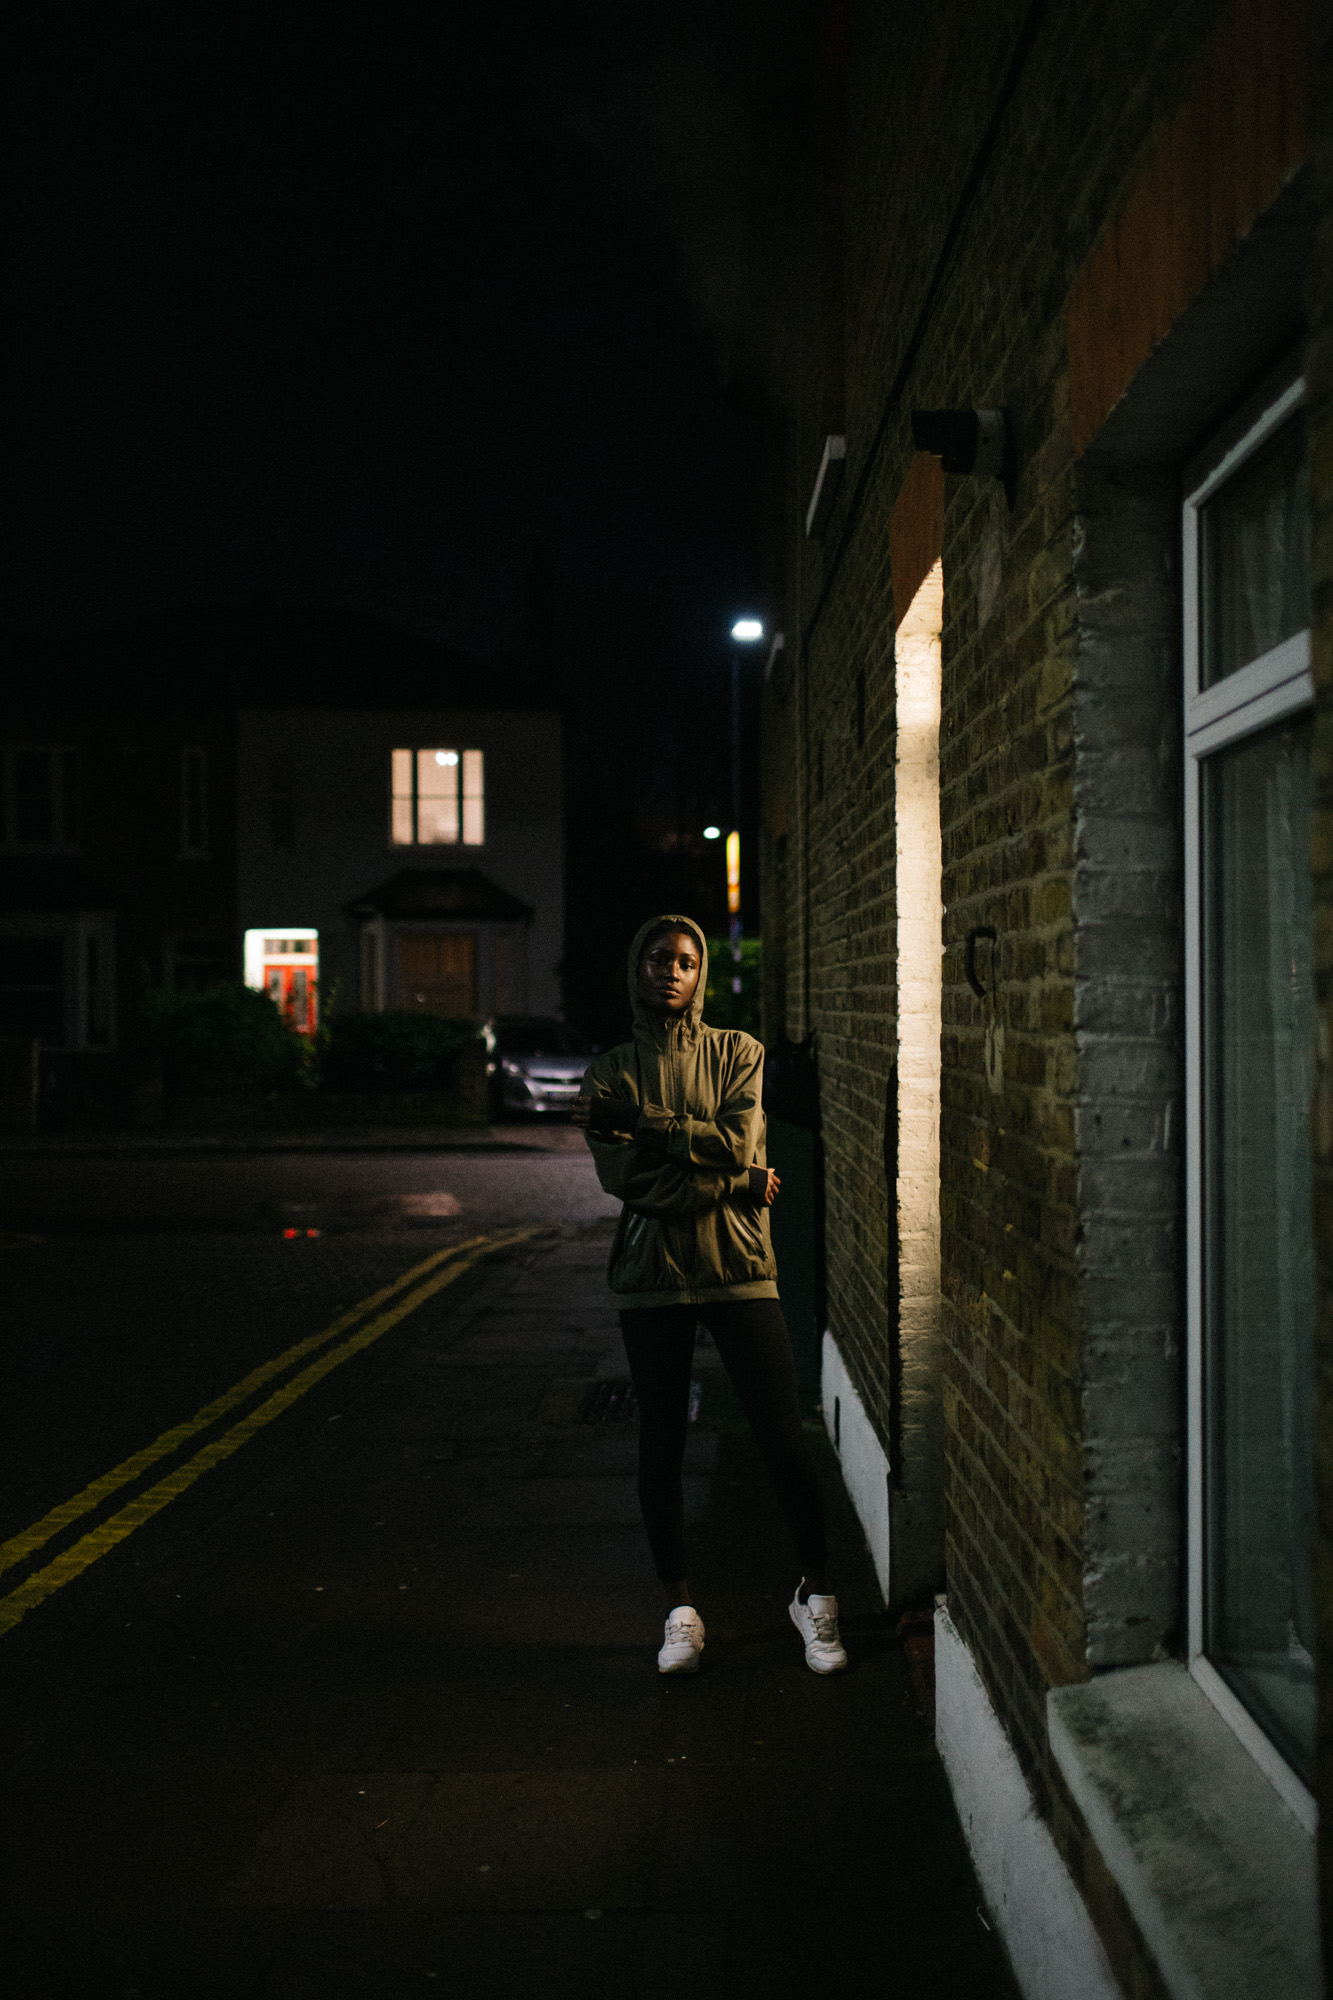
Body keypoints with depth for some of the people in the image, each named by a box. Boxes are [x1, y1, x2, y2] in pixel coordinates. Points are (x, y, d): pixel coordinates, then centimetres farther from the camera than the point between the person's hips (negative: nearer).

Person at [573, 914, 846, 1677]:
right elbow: (625, 1177, -9)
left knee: (784, 1437, -3)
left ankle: (817, 1593, 16)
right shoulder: (612, 1070, 5)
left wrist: (637, 1120, -11)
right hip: (654, 1275, 1)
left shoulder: (737, 1053, 5)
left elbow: (739, 1142, -11)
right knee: (661, 1448, 6)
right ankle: (681, 1609, 21)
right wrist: (739, 1184, -12)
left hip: (739, 1269, -1)